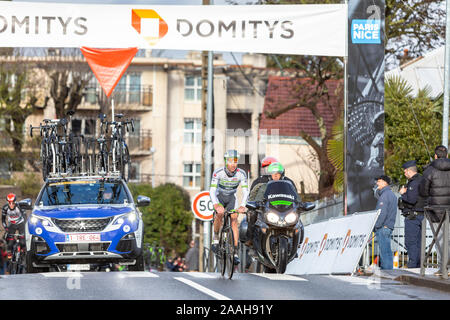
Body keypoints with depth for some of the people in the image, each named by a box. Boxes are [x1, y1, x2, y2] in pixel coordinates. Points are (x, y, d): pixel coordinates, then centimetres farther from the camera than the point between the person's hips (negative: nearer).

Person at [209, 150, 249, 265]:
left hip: (231, 198, 2)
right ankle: (216, 238, -5)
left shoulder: (241, 174, -22)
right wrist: (216, 205, -52)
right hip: (219, 196, -2)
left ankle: (235, 253, -15)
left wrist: (242, 206, -44)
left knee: (234, 220, -16)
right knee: (220, 214, -31)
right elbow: (212, 190, -35)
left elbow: (245, 191, -26)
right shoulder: (218, 172, -28)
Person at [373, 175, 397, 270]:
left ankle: (387, 270, -12)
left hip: (383, 227, -10)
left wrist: (376, 226, -15)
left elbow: (382, 213, -19)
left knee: (384, 251, -10)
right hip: (389, 226, 10)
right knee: (387, 252, 10)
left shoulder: (384, 195, -11)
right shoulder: (391, 194, 20)